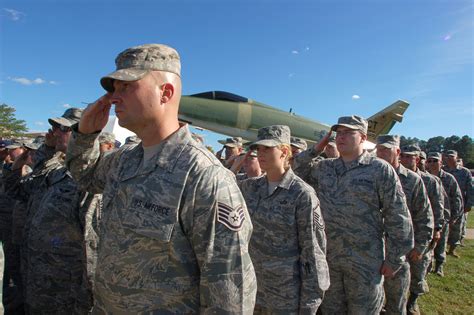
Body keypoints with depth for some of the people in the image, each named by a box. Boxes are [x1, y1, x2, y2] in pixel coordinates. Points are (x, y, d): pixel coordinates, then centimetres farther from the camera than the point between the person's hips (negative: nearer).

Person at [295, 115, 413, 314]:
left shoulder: (380, 169, -9)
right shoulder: (323, 168, 5)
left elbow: (397, 217, -9)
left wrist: (394, 259, -8)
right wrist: (313, 151, -2)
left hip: (366, 262, -4)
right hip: (327, 258, 4)